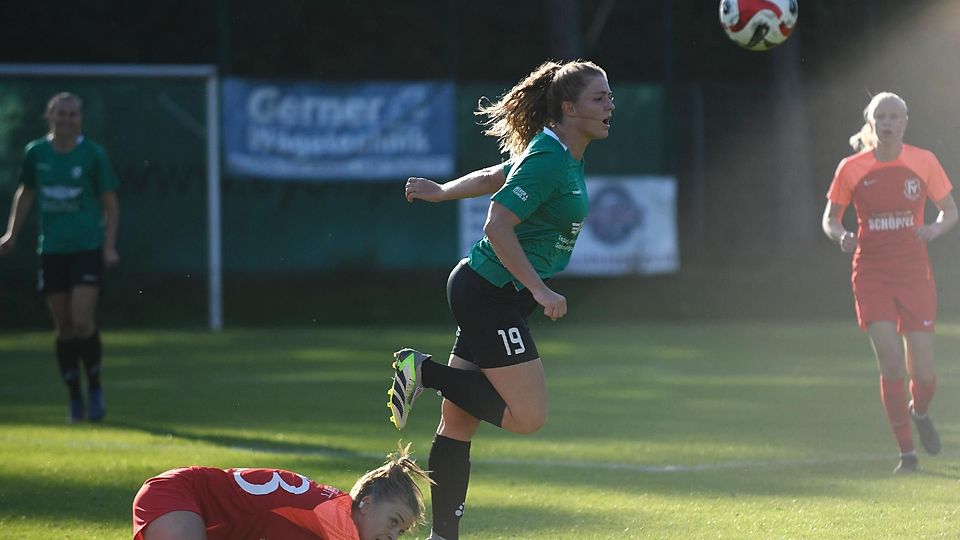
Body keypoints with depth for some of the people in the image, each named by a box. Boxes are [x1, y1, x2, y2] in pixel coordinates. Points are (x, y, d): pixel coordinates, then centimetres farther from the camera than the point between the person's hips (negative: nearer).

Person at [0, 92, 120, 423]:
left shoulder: (93, 154, -3)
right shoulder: (36, 153, 4)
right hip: (52, 248, 3)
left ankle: (95, 385, 7)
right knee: (64, 327, 4)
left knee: (82, 321, -14)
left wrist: (109, 246, -6)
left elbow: (110, 202, 1)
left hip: (88, 247, -3)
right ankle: (74, 397, 15)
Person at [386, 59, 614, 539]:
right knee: (528, 416, -12)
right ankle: (425, 370, -4)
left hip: (490, 296, 10)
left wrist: (443, 192, 34)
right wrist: (539, 289, -22)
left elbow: (492, 178, 24)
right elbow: (498, 226, -23)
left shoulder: (564, 156, 12)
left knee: (458, 423, 10)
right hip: (490, 296, -10)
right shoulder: (547, 161, -18)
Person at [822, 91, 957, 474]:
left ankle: (920, 412, 37)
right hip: (872, 276, -1)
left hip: (914, 274, 1)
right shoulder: (851, 169, -2)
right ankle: (906, 452, -1)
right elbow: (830, 218, 8)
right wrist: (841, 236, -14)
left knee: (923, 372, 0)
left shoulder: (923, 162, 0)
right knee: (890, 362, -13)